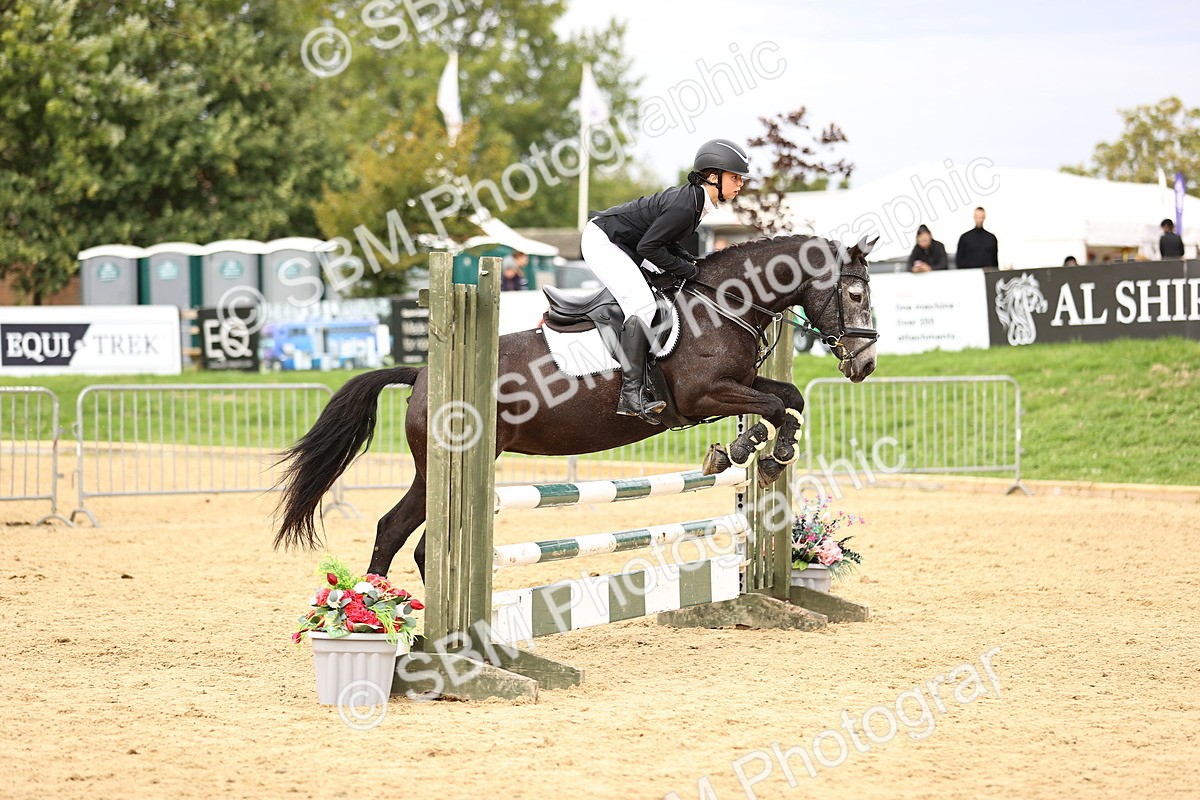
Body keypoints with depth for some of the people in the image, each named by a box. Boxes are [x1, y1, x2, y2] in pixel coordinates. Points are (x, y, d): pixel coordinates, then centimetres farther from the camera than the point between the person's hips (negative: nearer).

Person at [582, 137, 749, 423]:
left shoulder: (693, 198, 4)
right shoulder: (685, 206, -26)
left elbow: (666, 241, 13)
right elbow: (648, 246, -25)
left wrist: (693, 262, -1)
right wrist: (686, 269, -16)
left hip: (622, 247, 11)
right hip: (602, 241, -11)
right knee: (642, 305, -21)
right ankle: (631, 392, -25)